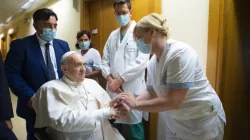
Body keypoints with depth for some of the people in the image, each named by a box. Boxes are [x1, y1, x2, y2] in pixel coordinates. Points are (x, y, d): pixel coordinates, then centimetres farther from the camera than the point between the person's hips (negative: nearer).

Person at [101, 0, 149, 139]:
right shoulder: (113, 35, 14)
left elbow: (141, 62, -16)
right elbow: (105, 61, 12)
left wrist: (119, 80, -14)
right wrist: (110, 78, -6)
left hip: (132, 89, -6)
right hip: (114, 89, 6)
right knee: (116, 128, 16)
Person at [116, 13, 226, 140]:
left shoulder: (180, 53, -26)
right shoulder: (152, 62, -2)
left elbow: (173, 101, -30)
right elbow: (150, 92, 4)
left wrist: (136, 104, -24)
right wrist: (128, 105, -11)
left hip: (201, 120, -6)